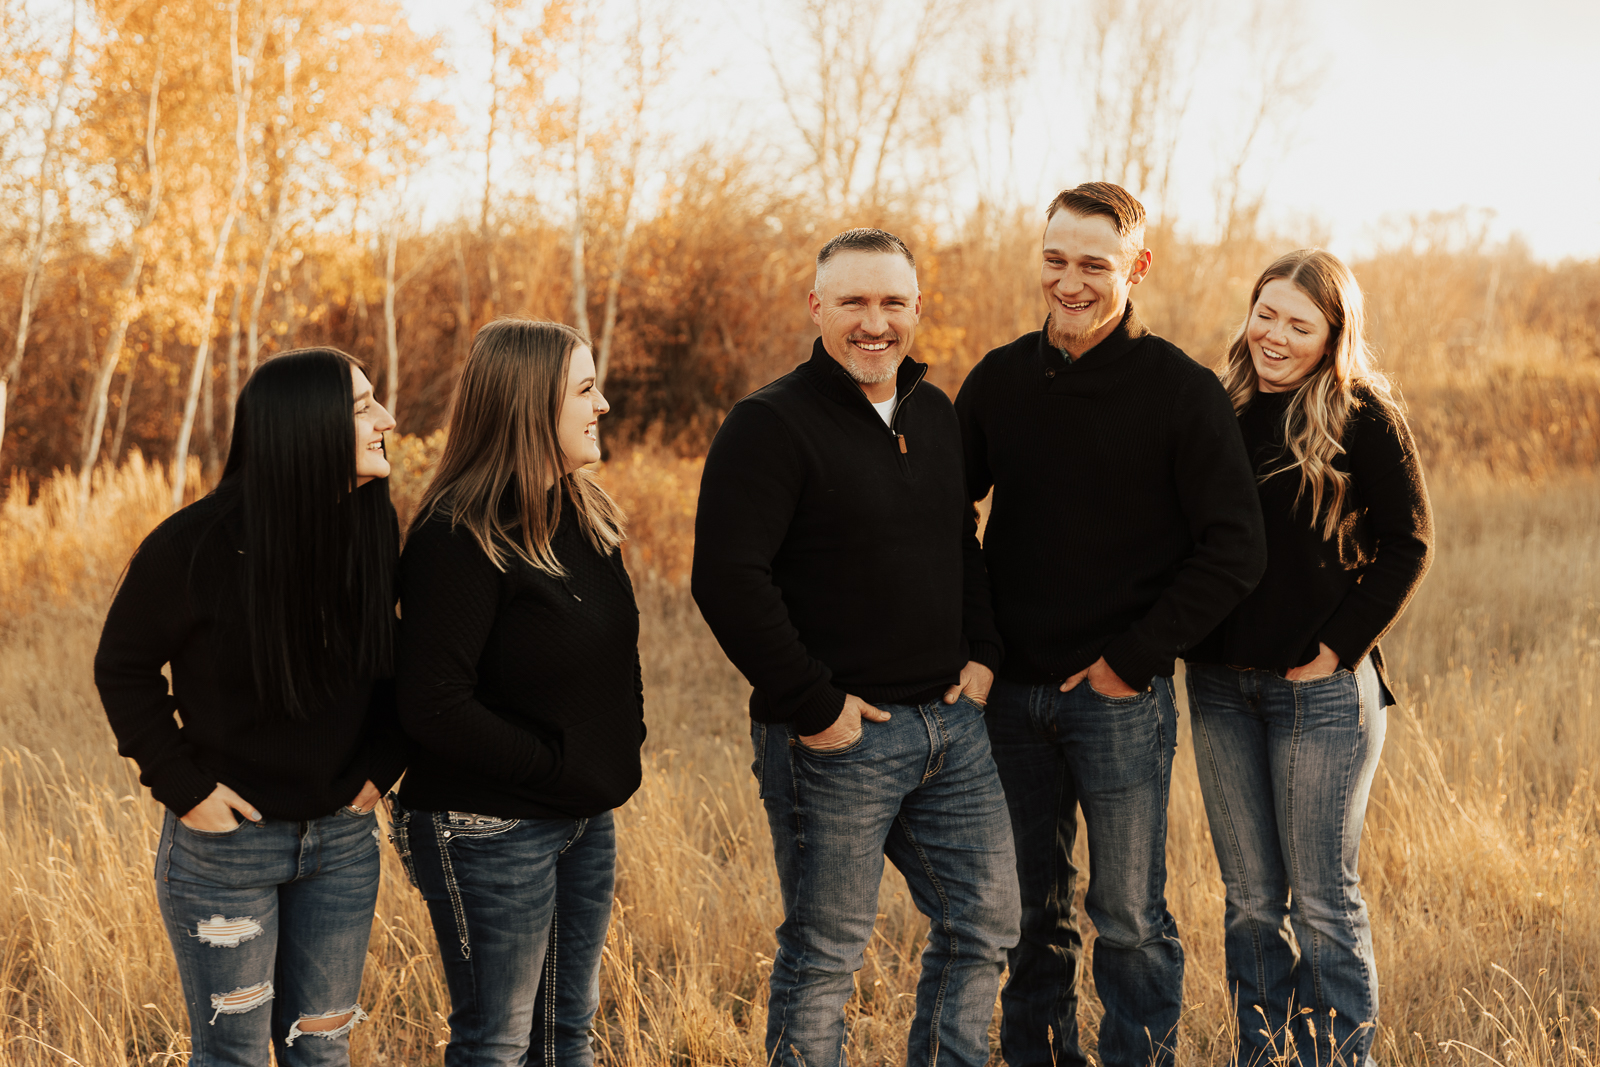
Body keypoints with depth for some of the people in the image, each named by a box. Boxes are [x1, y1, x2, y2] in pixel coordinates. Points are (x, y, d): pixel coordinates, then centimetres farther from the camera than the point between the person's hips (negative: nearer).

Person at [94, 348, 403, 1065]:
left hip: (343, 837, 4)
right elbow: (123, 668, -5)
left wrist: (382, 765, 0)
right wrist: (184, 787, -11)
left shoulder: (373, 531, -3)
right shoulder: (193, 546, -17)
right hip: (226, 838, -4)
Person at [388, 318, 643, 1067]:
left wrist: (620, 748, 5)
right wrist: (557, 764, -19)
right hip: (491, 829, -8)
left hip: (586, 820, 8)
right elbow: (434, 706, -23)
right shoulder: (457, 541, -19)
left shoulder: (585, 517, 7)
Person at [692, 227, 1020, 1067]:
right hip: (836, 737, -7)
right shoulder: (771, 425, -12)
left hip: (949, 720, 7)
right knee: (823, 952, 2)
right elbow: (727, 579, -20)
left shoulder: (935, 415, 12)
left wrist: (983, 653, 10)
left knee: (984, 922, 13)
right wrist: (812, 706, -19)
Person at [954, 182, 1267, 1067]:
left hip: (1120, 696, -4)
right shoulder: (1000, 379, 4)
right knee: (1031, 911, 14)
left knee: (1129, 919, 4)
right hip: (1011, 689, 4)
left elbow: (1233, 551, -9)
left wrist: (1134, 658, -12)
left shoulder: (1180, 390, -8)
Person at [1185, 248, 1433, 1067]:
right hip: (1220, 685, 5)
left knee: (1323, 899, -1)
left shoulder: (1364, 418, -5)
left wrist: (1341, 646, -10)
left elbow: (1407, 543, -4)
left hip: (1321, 688, -5)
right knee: (1251, 900, 10)